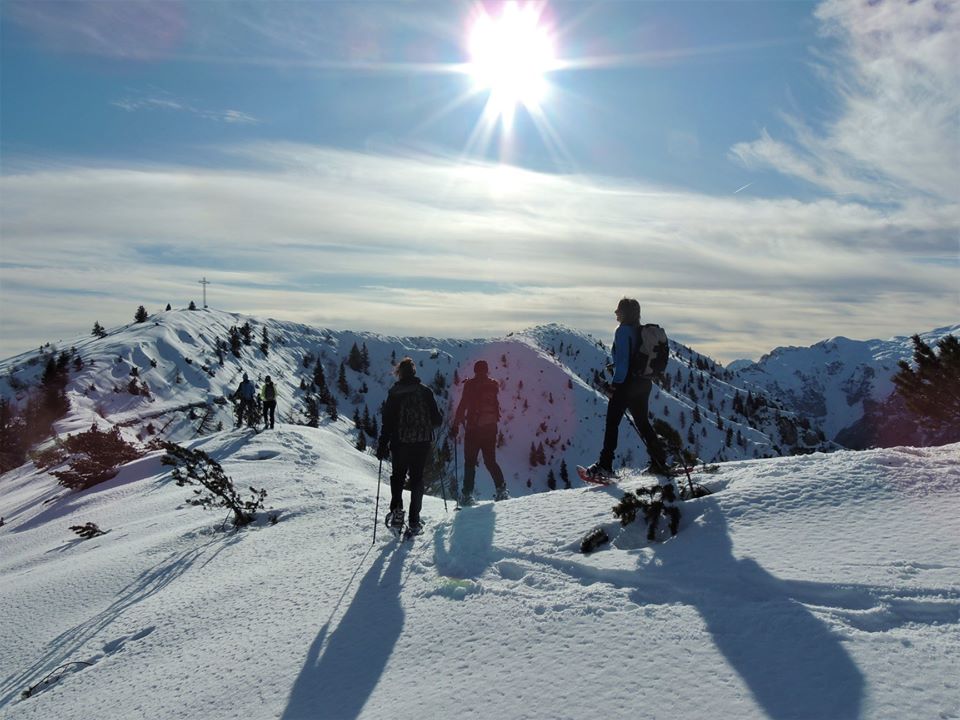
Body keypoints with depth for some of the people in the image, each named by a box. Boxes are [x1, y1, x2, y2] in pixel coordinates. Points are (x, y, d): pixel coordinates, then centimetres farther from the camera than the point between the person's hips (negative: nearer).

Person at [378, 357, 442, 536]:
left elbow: (388, 420, -8)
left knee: (398, 476, 16)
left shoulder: (394, 392, -5)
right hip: (422, 441, 1)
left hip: (400, 442, -1)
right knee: (417, 479, 8)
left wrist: (383, 444, -2)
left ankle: (396, 510, -2)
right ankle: (414, 521, 6)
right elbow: (437, 419, 0)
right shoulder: (425, 391, -1)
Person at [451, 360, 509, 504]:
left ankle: (467, 494, -4)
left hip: (473, 428, -4)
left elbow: (463, 405, -10)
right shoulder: (493, 385, 6)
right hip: (490, 428, 4)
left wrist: (455, 425, -7)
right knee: (490, 461, 15)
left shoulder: (470, 385, -6)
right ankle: (501, 488, 6)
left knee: (470, 462, 2)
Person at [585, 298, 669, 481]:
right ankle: (659, 463, 16)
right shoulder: (641, 331, 12)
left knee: (612, 423, -3)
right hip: (644, 382, 8)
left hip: (626, 383, -8)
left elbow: (622, 359, -19)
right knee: (643, 423, 16)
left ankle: (605, 466, -5)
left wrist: (616, 383, -17)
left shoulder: (623, 331, -12)